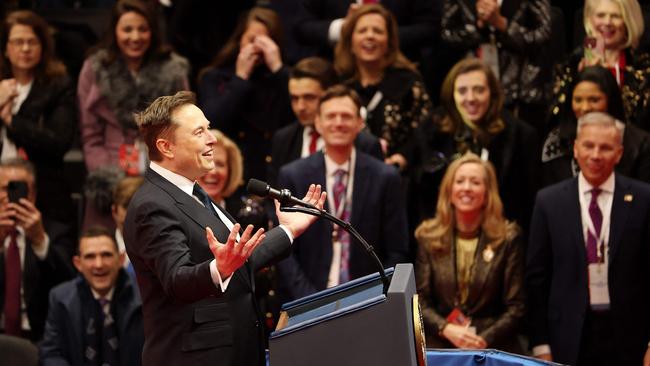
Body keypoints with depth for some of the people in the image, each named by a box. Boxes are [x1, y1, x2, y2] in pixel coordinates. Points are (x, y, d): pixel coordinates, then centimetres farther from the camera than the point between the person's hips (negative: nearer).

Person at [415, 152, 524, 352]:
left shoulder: (507, 238, 4)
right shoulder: (428, 237, 10)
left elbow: (515, 307, 2)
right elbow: (420, 301, 8)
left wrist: (484, 340, -12)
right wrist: (447, 329, -11)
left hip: (494, 348, 0)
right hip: (439, 348, 0)